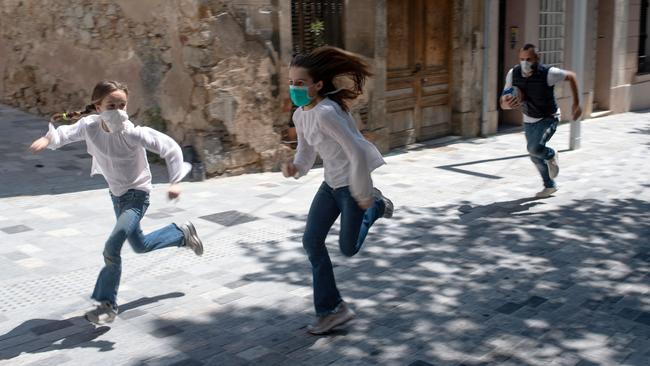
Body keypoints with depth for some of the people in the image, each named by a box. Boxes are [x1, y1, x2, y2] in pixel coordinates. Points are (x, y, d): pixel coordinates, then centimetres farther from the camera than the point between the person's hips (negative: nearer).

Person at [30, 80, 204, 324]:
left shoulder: (131, 133, -28)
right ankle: (183, 234, 44)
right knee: (140, 246, 20)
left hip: (136, 194, -6)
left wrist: (175, 181, -33)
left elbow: (170, 147, -27)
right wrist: (48, 139, -32)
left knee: (112, 246, -22)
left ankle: (107, 305, -5)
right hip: (116, 194, 6)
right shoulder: (89, 126, -14)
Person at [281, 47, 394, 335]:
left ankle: (374, 206, 33)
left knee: (348, 248, 4)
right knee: (312, 242, 2)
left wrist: (362, 195, -20)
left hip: (352, 183, -8)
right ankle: (330, 310, 15)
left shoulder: (325, 113, -27)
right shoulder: (300, 115, 0)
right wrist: (296, 167, -11)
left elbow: (357, 152, -27)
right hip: (331, 184, 8)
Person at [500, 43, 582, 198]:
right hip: (529, 120, 5)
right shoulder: (513, 74, -16)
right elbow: (503, 104, -10)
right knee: (536, 157, 16)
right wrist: (508, 104, -35)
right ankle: (550, 186, 40)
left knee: (535, 148, -28)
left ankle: (551, 155, 8)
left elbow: (571, 76, -9)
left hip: (548, 118, -5)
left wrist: (576, 104, -9)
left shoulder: (548, 73, -27)